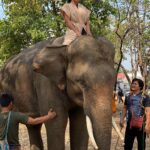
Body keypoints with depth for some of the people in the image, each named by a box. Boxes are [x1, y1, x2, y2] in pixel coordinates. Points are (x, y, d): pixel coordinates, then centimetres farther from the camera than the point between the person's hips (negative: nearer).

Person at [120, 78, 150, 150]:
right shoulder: (128, 97, 6)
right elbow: (125, 108, 18)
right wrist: (122, 119, 9)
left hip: (140, 124, -5)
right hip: (130, 124, 5)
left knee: (141, 144, 9)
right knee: (127, 143, 11)